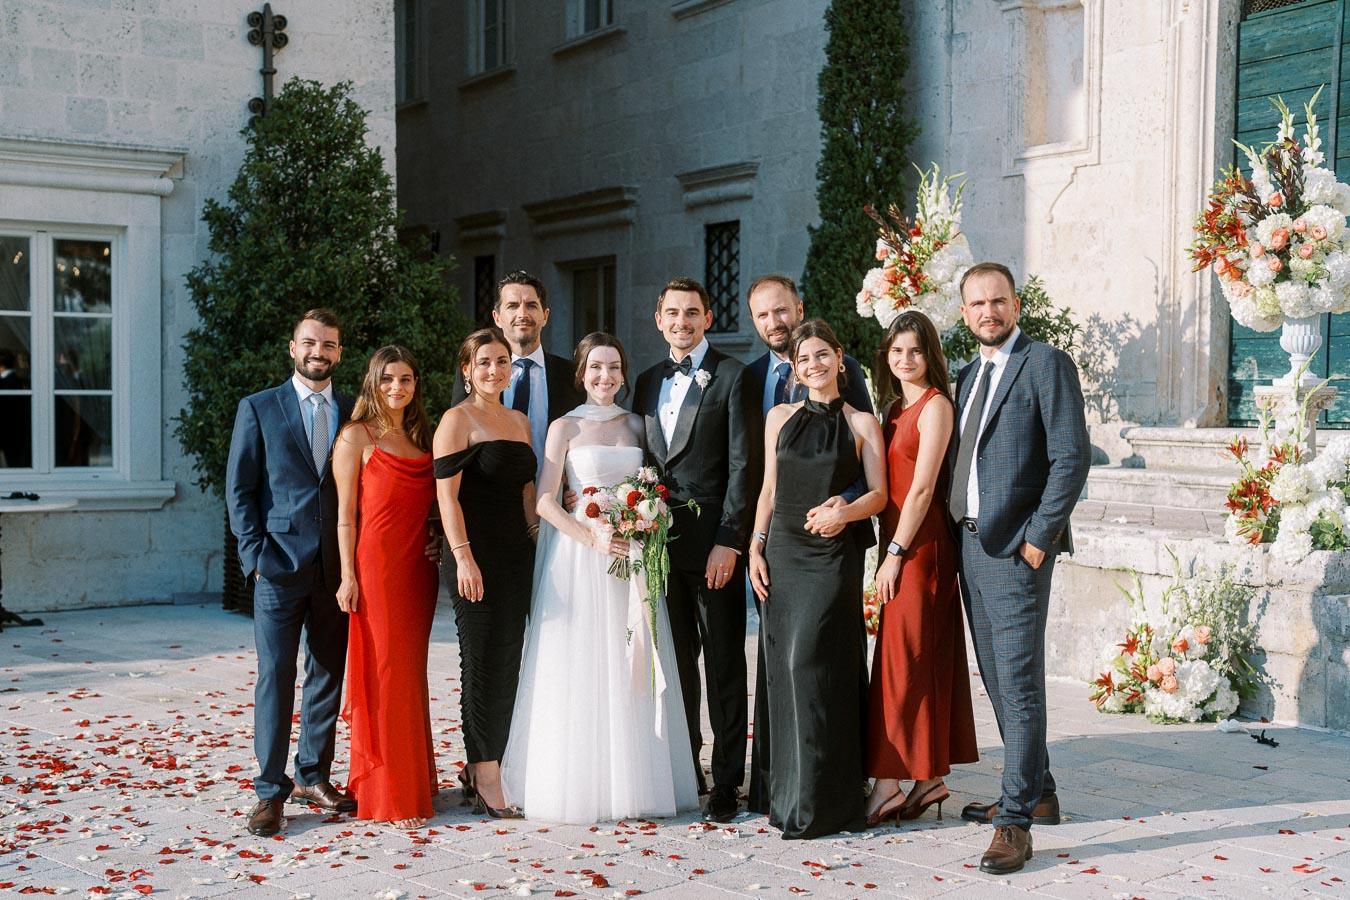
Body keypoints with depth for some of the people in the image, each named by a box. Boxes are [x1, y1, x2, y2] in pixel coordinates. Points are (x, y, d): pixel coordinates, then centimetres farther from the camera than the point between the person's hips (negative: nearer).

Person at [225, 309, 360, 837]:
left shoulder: (354, 414, 12)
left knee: (328, 675, 9)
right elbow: (239, 489, 2)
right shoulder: (258, 409, 5)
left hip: (336, 569, 3)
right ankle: (270, 791, 2)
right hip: (279, 566, -3)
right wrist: (255, 555, -7)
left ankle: (313, 777, 21)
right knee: (275, 675, -4)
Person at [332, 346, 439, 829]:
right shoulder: (357, 436, -2)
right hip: (376, 566, -6)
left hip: (419, 567, 6)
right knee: (385, 672, -3)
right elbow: (345, 513, -5)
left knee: (411, 672, 11)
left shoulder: (422, 437, 15)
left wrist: (440, 554, 8)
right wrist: (348, 575, -10)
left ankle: (413, 779, 21)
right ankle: (388, 794, 4)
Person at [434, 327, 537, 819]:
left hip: (516, 557, 7)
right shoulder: (457, 420, -5)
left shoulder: (519, 420, 16)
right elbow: (447, 495, -12)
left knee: (507, 664, 8)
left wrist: (537, 541, 14)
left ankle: (479, 769, 19)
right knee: (484, 663, -3)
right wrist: (463, 557, -19)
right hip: (477, 558, -7)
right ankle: (486, 780, 4)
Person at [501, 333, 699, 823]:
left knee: (630, 671, 4)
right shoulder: (565, 427, 0)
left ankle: (632, 782, 12)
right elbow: (545, 501, -7)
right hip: (579, 558, -4)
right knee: (579, 671, -3)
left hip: (631, 556, 4)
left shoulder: (635, 424, 12)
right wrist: (593, 538, -17)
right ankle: (579, 784, 4)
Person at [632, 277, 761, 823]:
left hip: (714, 543, -5)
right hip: (660, 541, 6)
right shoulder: (648, 382, 16)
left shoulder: (731, 376, -3)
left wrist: (728, 542, -14)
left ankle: (726, 782, 7)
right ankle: (683, 772, 20)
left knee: (724, 665, 1)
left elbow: (744, 465, -8)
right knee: (676, 663, 11)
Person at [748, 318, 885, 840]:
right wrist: (756, 547, 5)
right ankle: (787, 796, 14)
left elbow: (879, 493, 0)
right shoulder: (780, 418, 12)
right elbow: (769, 490, 14)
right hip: (781, 553, 4)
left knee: (807, 662, -12)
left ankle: (817, 806, -4)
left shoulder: (862, 423, 4)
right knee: (784, 669, 3)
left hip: (833, 557, -3)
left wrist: (846, 512, -19)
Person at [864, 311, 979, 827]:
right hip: (898, 544, 9)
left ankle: (887, 785, -3)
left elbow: (922, 487, -15)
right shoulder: (895, 408, 17)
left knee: (903, 659, -6)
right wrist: (890, 550, 8)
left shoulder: (935, 405, -10)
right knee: (925, 660, 10)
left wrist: (895, 554, -16)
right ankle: (930, 778, 16)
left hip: (919, 545, -9)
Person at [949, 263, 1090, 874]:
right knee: (998, 680, 14)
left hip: (1016, 547, -8)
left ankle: (1015, 821, -5)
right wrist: (958, 528, 11)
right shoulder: (968, 376, 18)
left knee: (1018, 681, -8)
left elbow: (1072, 457, -13)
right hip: (971, 545, 8)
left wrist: (1039, 538, -16)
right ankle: (1037, 794, 27)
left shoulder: (1046, 364, -6)